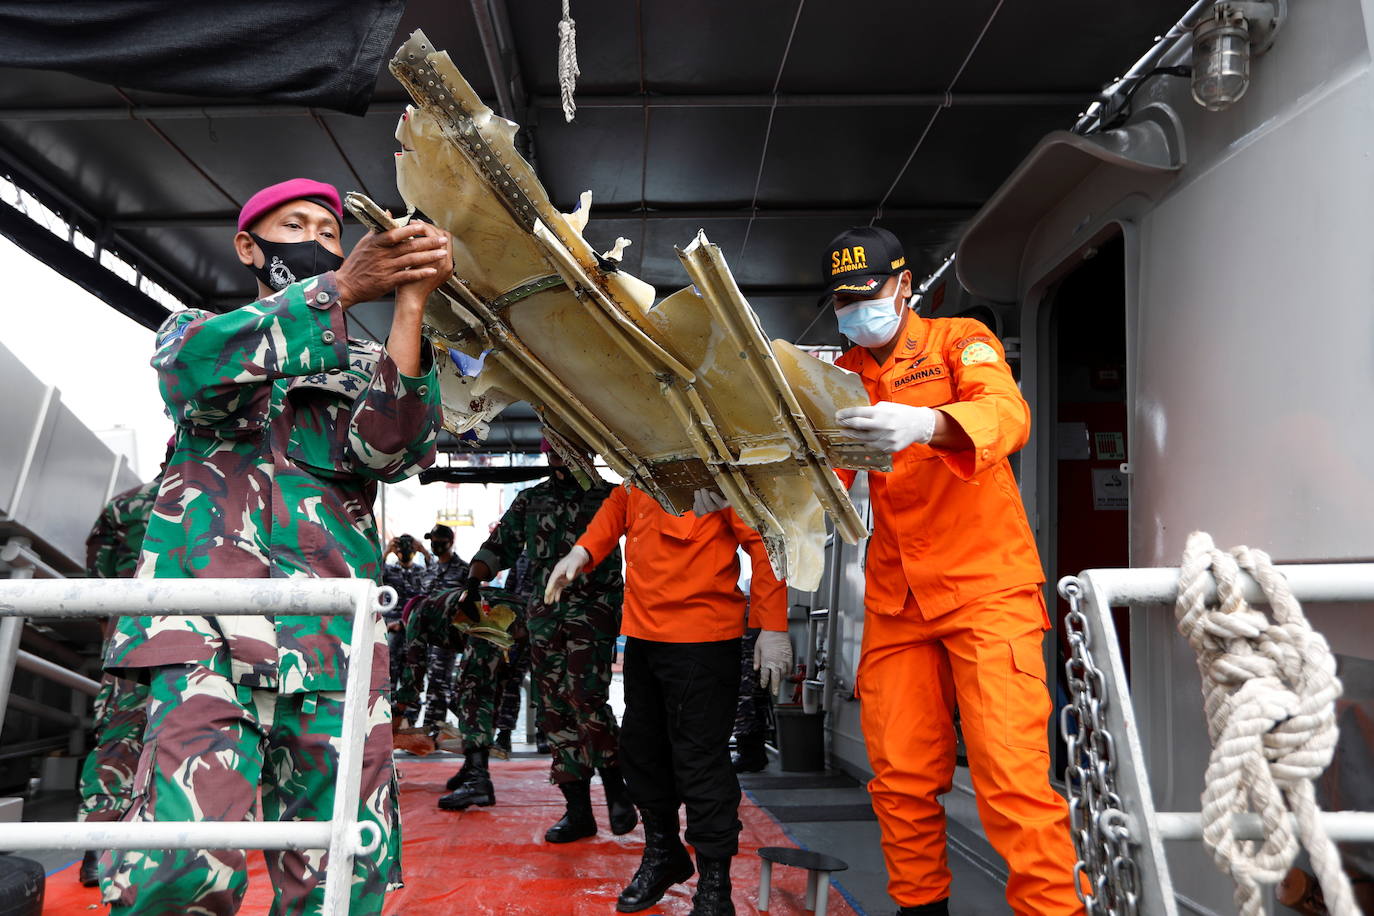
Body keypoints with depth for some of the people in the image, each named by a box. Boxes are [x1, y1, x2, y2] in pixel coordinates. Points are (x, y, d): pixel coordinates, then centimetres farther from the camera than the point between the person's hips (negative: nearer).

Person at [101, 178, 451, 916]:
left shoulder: (367, 367, 23)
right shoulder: (197, 328, 21)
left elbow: (392, 450, 0)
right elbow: (194, 366, -6)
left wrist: (409, 303, -8)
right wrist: (338, 289, -15)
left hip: (336, 633, 2)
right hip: (212, 622, -2)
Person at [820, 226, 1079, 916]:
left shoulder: (960, 340, 0)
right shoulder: (842, 379, 13)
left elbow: (1007, 413, -21)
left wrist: (925, 425, -42)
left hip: (986, 588, -4)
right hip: (896, 601, 5)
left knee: (1011, 777, -10)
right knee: (901, 777, 6)